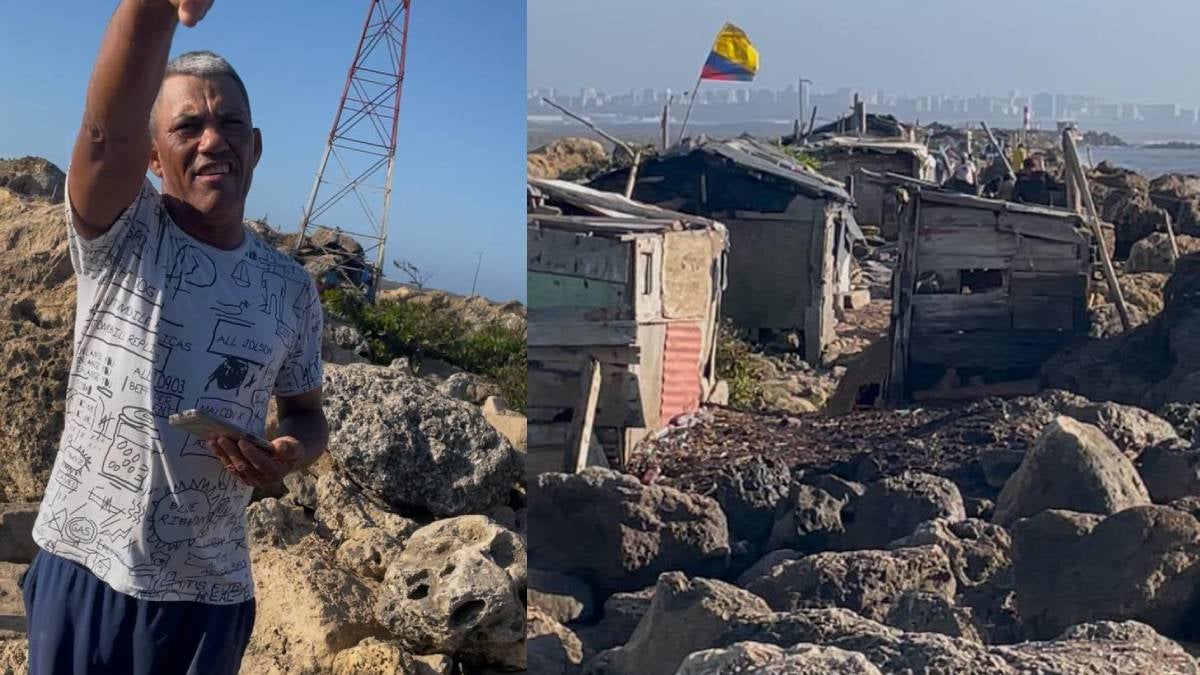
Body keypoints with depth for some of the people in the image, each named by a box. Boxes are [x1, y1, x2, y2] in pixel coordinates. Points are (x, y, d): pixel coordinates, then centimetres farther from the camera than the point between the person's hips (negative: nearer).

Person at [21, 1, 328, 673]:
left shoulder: (291, 288, 0)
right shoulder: (120, 235, -9)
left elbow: (307, 413, 12)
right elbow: (108, 130, -30)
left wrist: (289, 454, -14)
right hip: (83, 568, -2)